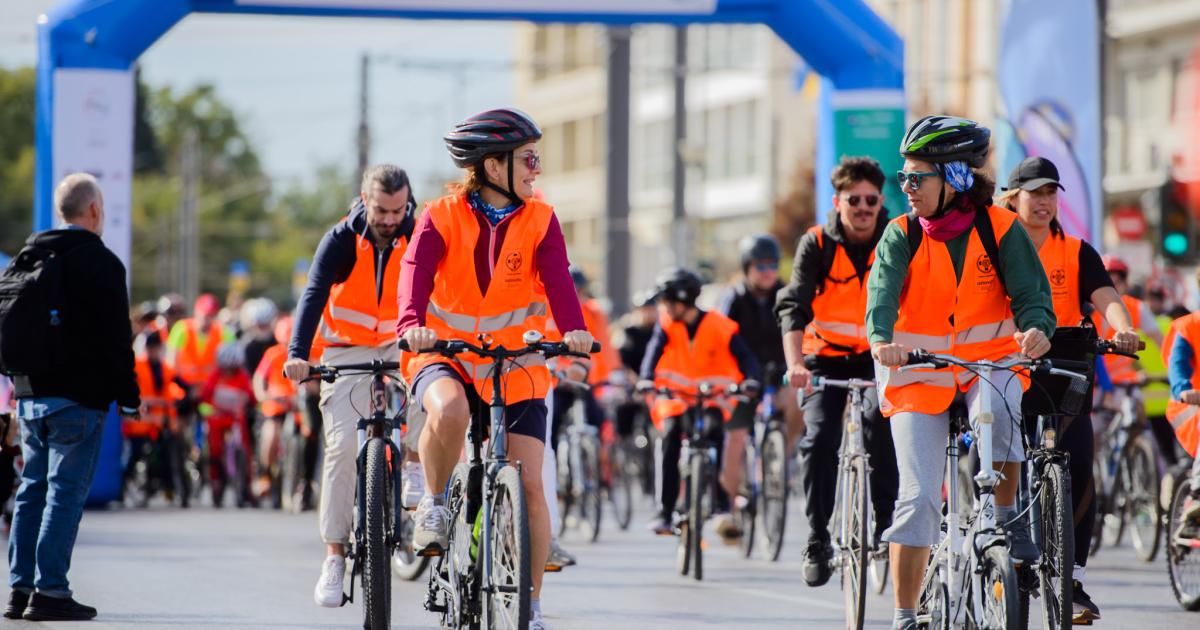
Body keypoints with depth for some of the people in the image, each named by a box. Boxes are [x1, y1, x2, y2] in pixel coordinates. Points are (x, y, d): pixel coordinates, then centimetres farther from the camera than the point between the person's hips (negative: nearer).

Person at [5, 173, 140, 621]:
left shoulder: (28, 257, 13)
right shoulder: (101, 263, -9)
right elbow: (117, 337, -11)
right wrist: (128, 396, -4)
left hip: (31, 396, 7)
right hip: (79, 397, -7)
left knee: (32, 491, 11)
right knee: (65, 492, -6)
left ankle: (20, 588, 10)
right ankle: (49, 591, -10)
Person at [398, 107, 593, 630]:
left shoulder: (540, 221, -2)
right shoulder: (442, 218, -7)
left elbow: (556, 278, -17)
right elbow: (416, 270, -23)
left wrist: (573, 329, -37)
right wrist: (412, 324, -44)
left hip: (515, 366, 2)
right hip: (446, 356, -2)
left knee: (528, 484, -7)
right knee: (449, 411, -38)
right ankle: (434, 503, -11)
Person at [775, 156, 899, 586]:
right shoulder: (817, 244, -9)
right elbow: (794, 305, -18)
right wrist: (795, 362, -34)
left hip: (879, 357, 0)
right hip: (827, 357, 0)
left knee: (879, 420, -25)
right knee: (819, 438, -18)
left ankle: (884, 526, -12)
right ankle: (818, 541, -9)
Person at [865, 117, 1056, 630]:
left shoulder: (1001, 230, -7)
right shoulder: (902, 235, -6)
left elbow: (1031, 290, -17)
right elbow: (883, 289, -23)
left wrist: (1037, 328, -41)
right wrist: (881, 339, -45)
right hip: (919, 370, 1)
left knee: (999, 405, -37)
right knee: (918, 497, -7)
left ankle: (1007, 513, -14)